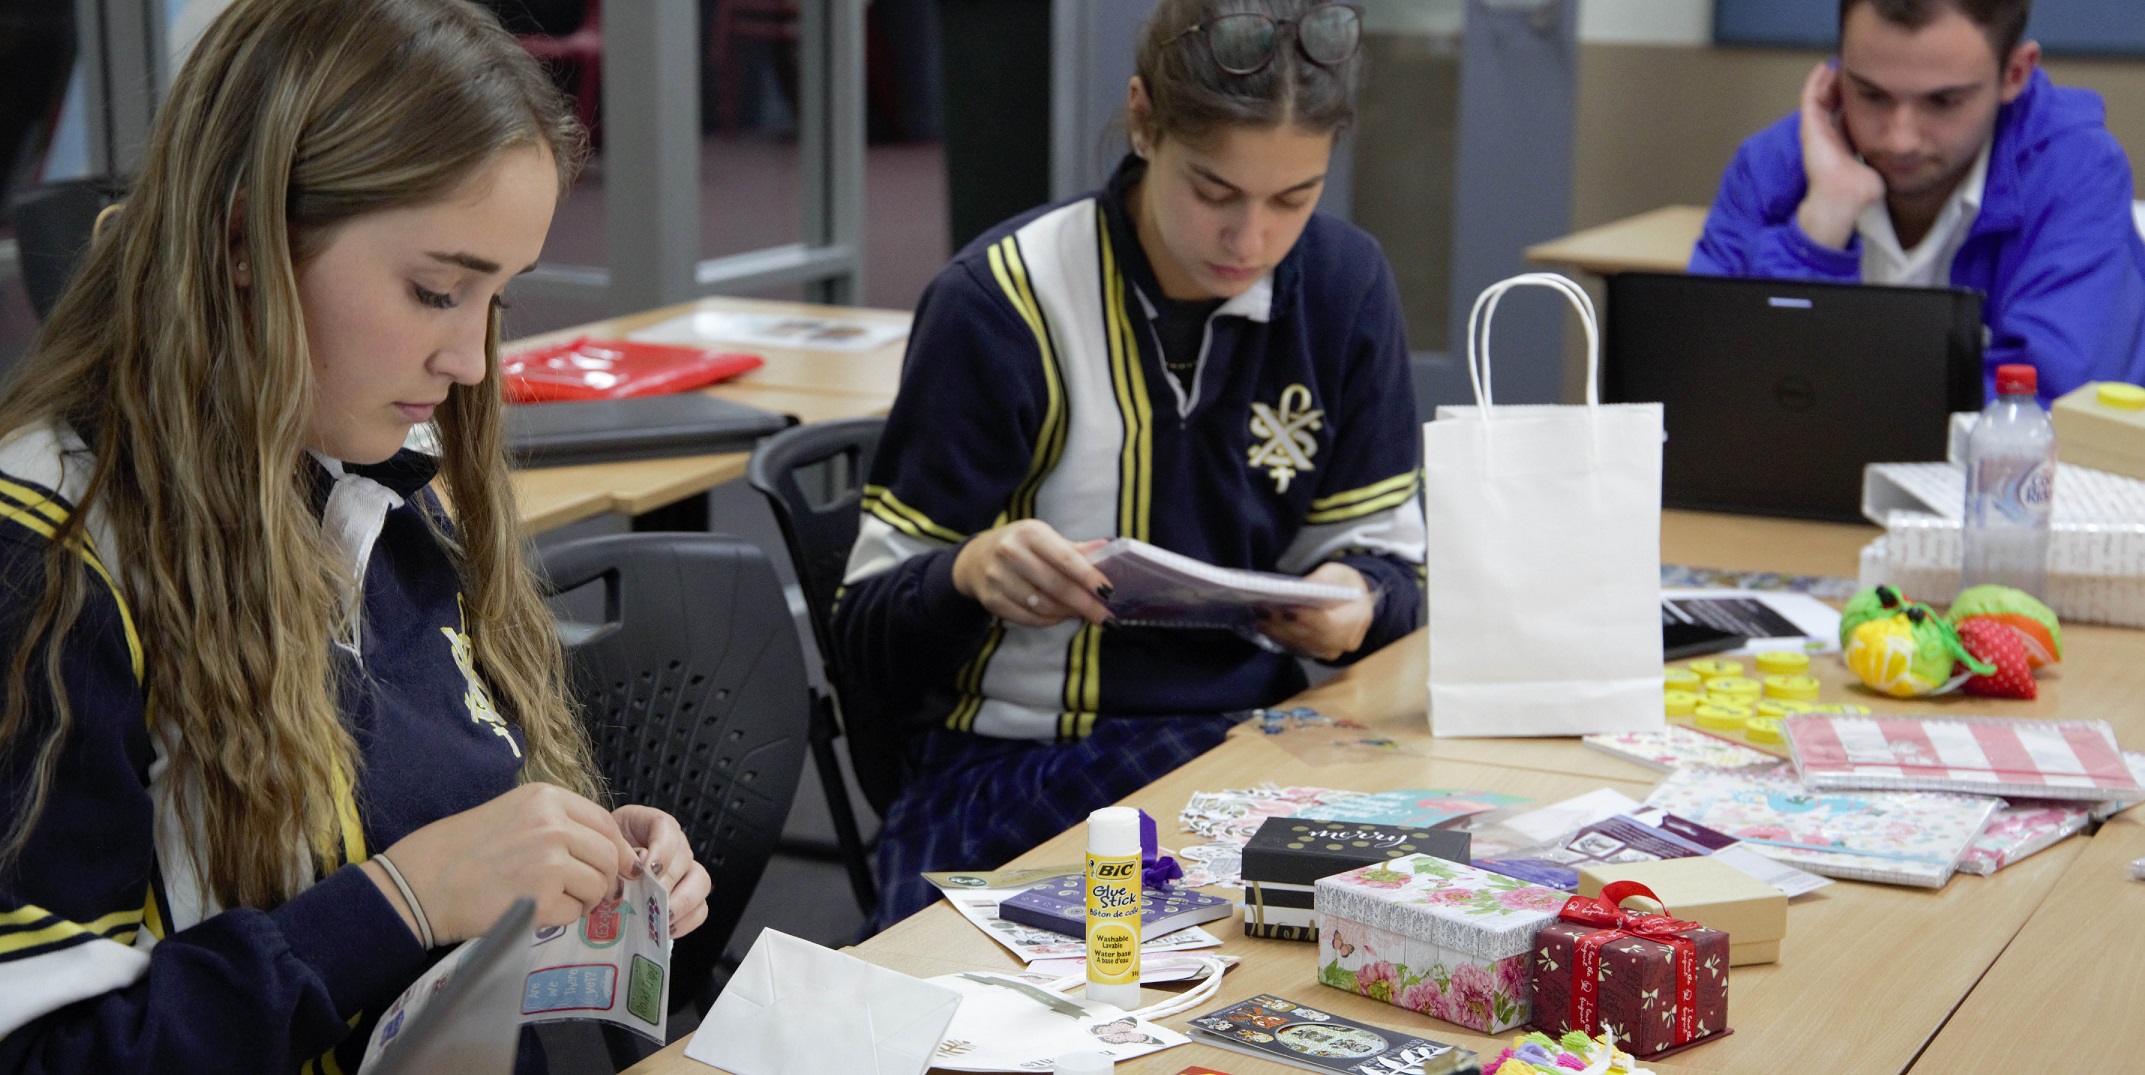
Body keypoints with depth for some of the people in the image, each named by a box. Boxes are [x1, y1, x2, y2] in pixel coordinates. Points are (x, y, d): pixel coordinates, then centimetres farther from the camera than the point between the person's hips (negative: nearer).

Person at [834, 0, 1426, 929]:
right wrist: (971, 574, -29)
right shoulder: (1003, 302, -9)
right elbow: (867, 640, -6)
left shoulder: (1343, 285, 4)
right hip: (1016, 771, -4)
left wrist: (1359, 600, -12)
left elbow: (1385, 557, 12)